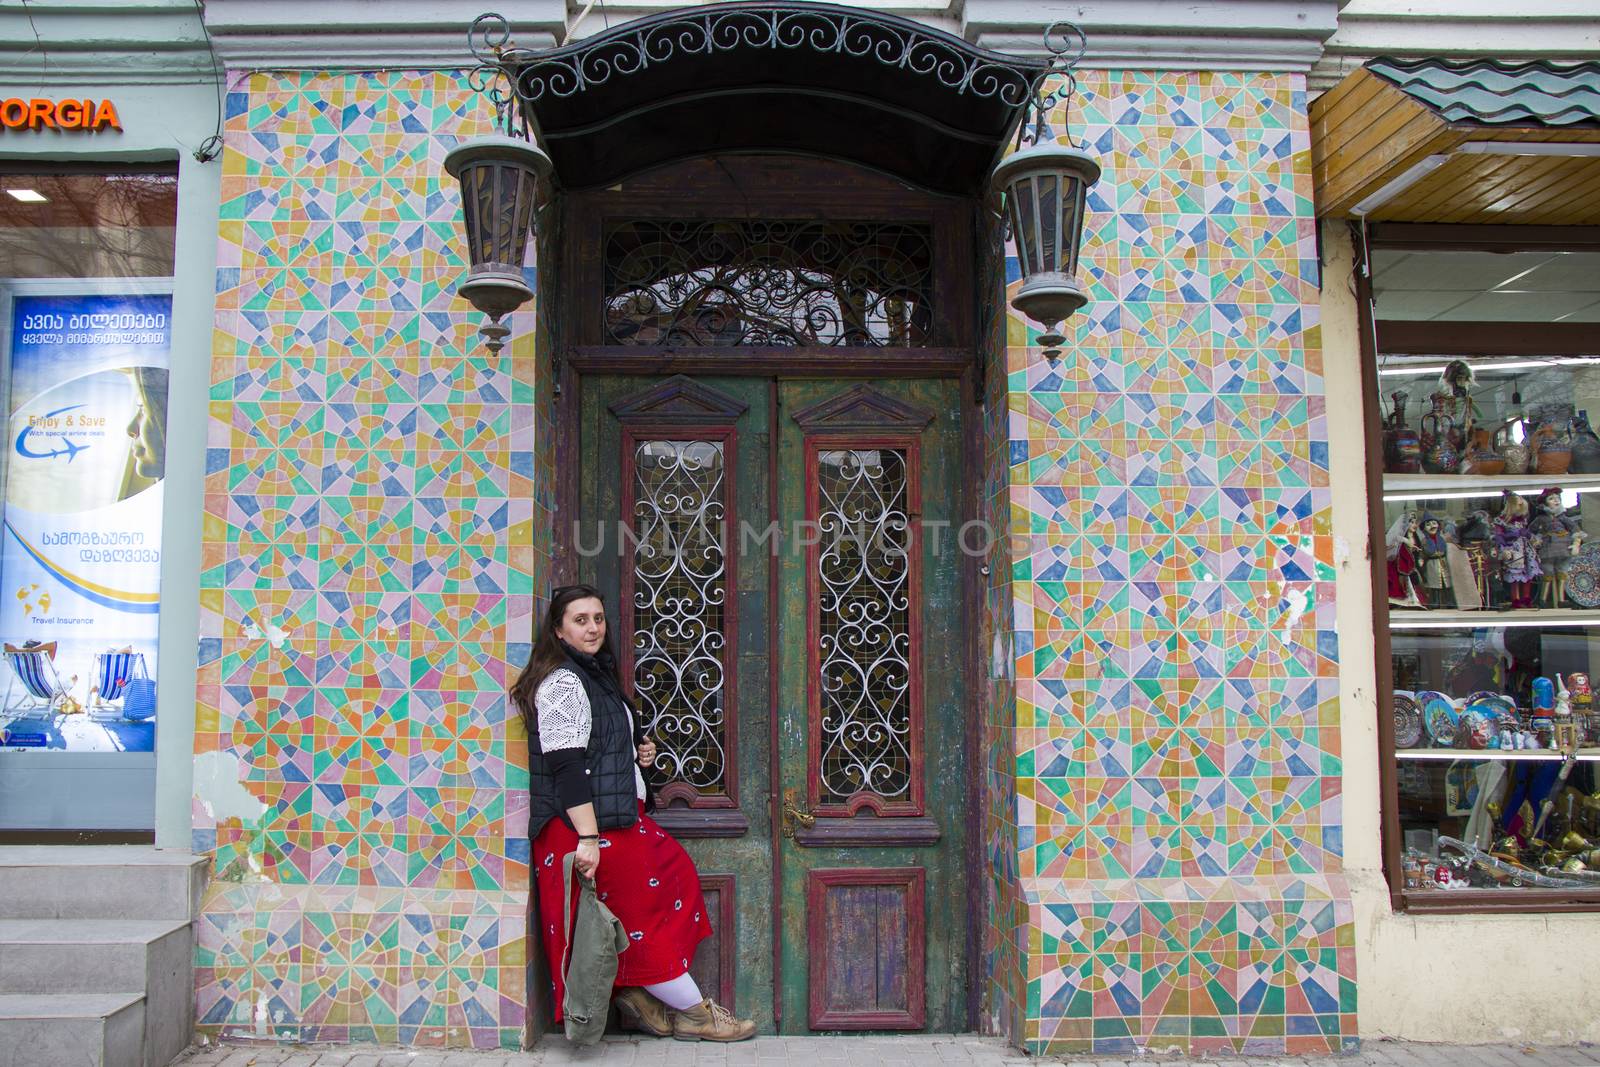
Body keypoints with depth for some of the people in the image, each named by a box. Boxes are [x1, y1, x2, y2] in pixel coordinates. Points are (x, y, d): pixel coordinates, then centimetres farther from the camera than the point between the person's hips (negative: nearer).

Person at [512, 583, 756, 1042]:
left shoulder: (595, 674, 18)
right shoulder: (562, 682, -14)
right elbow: (567, 766, -23)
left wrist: (637, 749, 11)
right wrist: (587, 838, -29)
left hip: (618, 816, 10)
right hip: (586, 824, -10)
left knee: (674, 879, 5)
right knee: (641, 907, -1)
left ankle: (637, 989, 11)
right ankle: (695, 1012, 9)